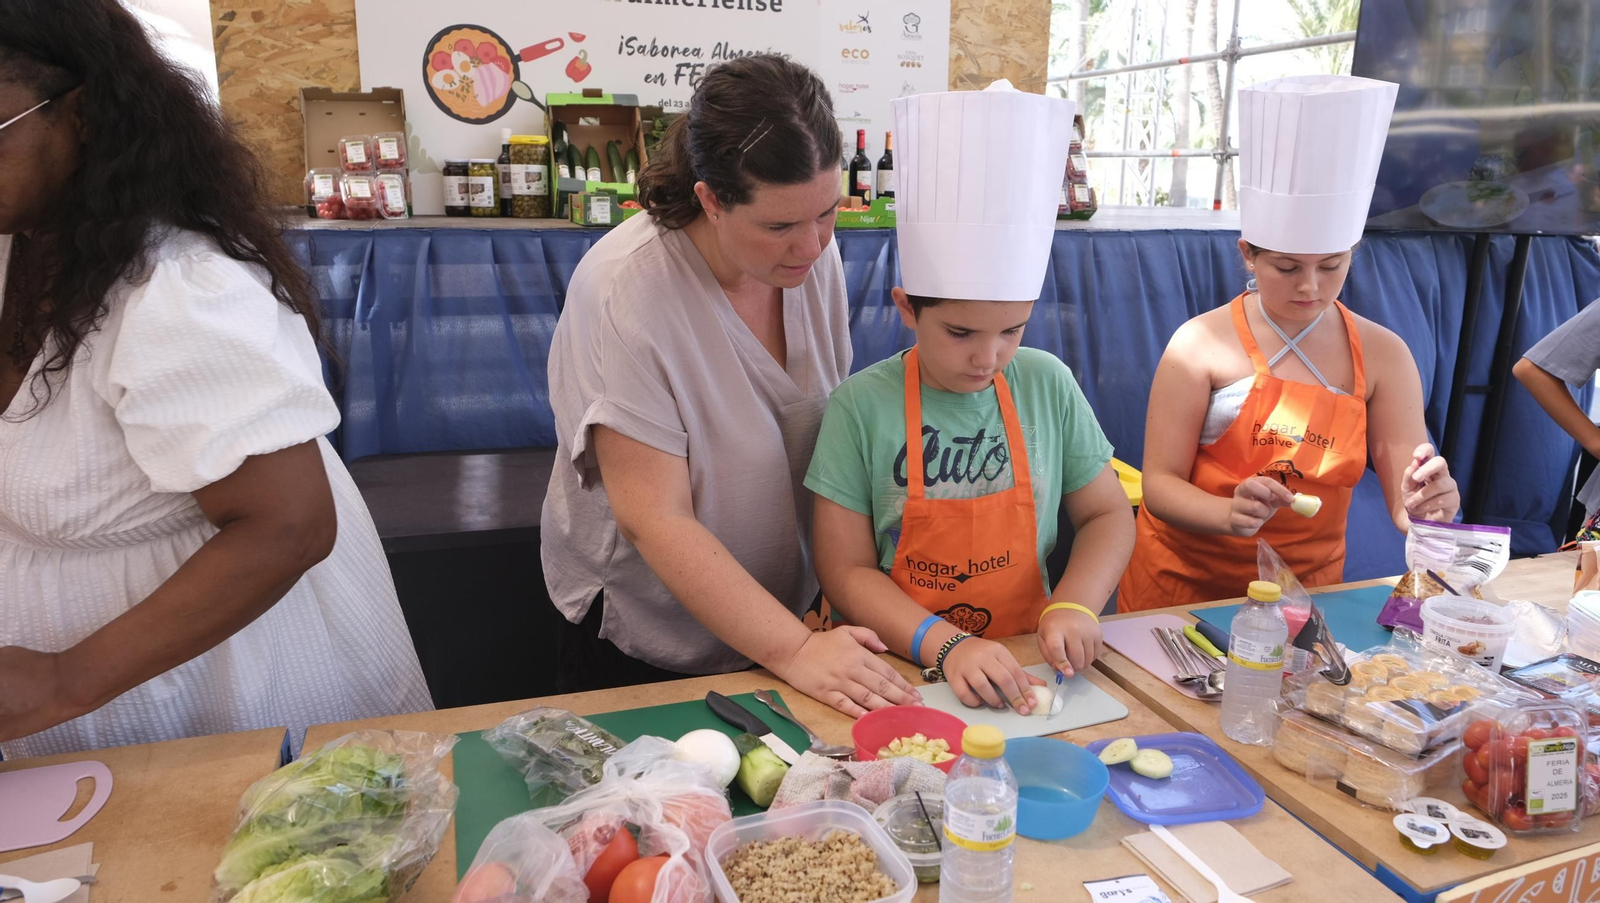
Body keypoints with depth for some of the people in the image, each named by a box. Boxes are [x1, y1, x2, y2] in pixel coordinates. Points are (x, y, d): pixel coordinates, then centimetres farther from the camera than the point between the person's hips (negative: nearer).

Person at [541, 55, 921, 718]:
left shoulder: (812, 253, -11)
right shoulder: (625, 295, -28)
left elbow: (832, 427, 1)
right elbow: (657, 521, -27)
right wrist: (793, 649, -30)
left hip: (788, 608, 5)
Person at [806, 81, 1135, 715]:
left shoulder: (1047, 384, 2)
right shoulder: (861, 406, -8)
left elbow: (1107, 514, 10)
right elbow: (846, 571, -7)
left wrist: (1075, 607, -7)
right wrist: (947, 646, -19)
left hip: (1023, 665, 3)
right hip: (901, 673, -3)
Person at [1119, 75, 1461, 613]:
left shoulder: (1382, 355, 1)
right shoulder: (1200, 344, -8)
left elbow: (1407, 508, 0)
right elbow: (1160, 484, -9)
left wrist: (1425, 504, -22)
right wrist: (1228, 513, -28)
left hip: (1308, 587, 3)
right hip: (1185, 584, -3)